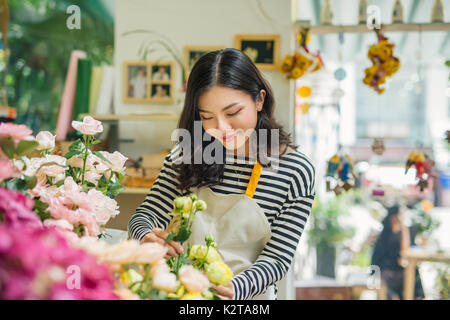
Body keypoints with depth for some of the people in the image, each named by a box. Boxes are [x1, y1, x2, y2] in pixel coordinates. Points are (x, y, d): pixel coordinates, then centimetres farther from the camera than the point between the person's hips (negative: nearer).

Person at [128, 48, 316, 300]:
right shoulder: (186, 155, 2)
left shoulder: (297, 171, -6)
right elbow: (145, 216, 3)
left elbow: (276, 260, -7)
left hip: (246, 294, -3)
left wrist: (234, 289, -25)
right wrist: (148, 239, -20)